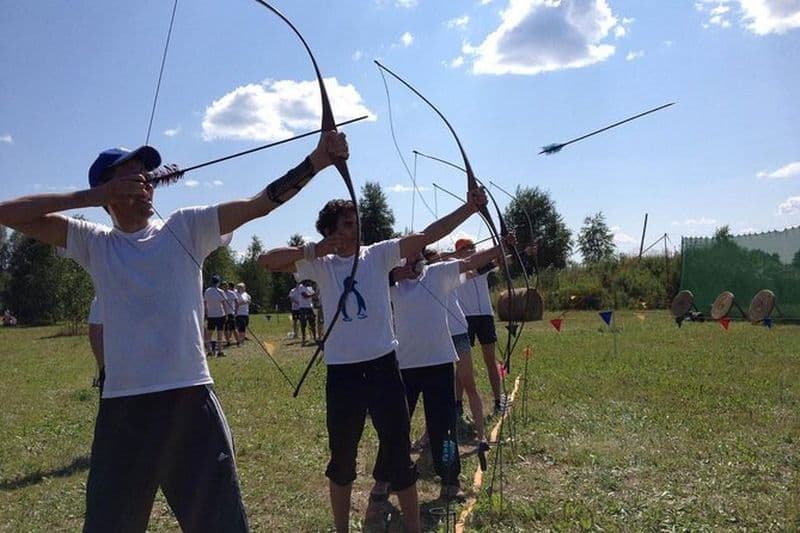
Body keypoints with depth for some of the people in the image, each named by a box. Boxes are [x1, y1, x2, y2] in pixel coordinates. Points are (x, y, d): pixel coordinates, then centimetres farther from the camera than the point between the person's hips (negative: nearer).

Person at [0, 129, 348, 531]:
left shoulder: (184, 228, 5)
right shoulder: (94, 243, 7)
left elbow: (260, 203, -5)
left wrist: (317, 160, -16)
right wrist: (90, 196, -5)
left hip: (191, 401, 0)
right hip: (123, 408, 1)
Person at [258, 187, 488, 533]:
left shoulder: (378, 254, 1)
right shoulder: (320, 264, 0)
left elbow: (426, 236, -7)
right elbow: (266, 261, -7)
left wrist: (469, 208, -14)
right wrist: (313, 250, -18)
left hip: (383, 365, 0)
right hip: (342, 371, 0)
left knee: (398, 452, 8)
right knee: (342, 457, 15)